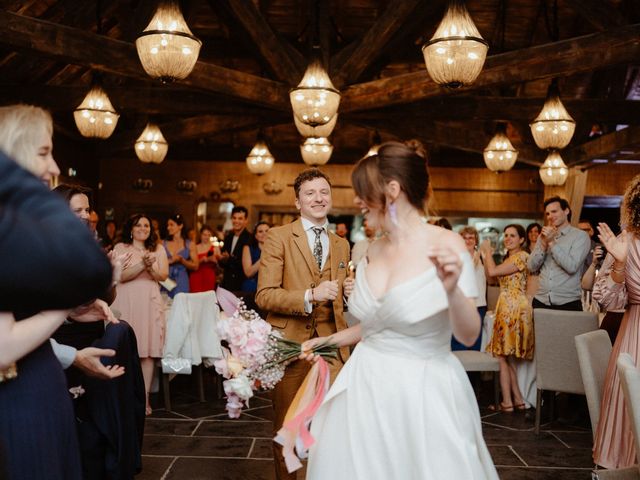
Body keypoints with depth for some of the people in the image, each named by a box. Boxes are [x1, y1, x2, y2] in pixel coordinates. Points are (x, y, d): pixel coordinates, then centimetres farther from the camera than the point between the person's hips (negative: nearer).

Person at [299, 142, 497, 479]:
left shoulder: (446, 245, -14)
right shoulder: (372, 252, 4)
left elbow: (469, 335, -16)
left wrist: (452, 289, -32)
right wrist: (330, 340, 17)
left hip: (421, 393, -5)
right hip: (366, 388, 6)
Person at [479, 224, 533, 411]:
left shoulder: (521, 256, -11)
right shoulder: (509, 257, 19)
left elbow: (493, 271, -19)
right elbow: (489, 274, 17)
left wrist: (488, 251, -5)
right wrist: (485, 256, 9)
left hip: (514, 309, -10)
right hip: (507, 308, 10)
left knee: (503, 355, -6)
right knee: (506, 356, 12)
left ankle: (507, 402, -2)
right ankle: (518, 399, 17)